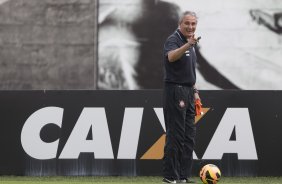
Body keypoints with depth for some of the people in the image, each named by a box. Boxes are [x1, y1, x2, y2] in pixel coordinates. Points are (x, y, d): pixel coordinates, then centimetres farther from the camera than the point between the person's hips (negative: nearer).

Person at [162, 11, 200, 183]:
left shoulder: (190, 43, 16)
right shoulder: (173, 40, -11)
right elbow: (171, 56, -35)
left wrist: (194, 90, 20)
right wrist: (187, 45, -49)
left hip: (188, 92, 9)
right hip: (175, 91, -9)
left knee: (189, 136, 8)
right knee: (175, 135, -8)